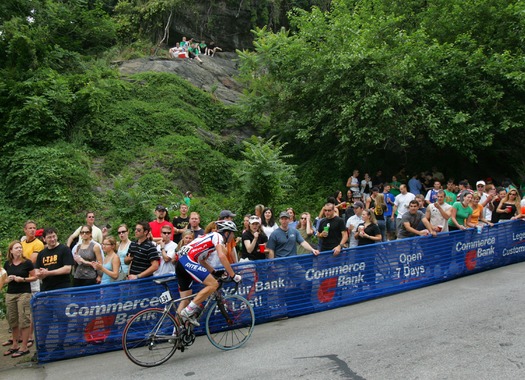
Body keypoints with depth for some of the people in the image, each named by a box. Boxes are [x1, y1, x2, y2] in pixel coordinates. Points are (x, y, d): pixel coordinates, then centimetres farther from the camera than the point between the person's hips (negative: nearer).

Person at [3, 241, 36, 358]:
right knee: (12, 320, 10)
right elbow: (5, 279, 16)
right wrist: (8, 279, -6)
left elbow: (34, 277, -2)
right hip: (10, 294, 5)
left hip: (24, 293, -5)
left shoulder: (27, 262, -6)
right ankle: (15, 345, 24)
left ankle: (24, 347, 2)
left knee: (24, 320, -5)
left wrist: (23, 279, -16)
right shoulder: (7, 264, 7)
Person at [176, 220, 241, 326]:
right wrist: (233, 275, -12)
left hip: (181, 263, 10)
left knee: (185, 300, 14)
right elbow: (222, 256, -16)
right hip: (188, 262, -10)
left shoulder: (210, 237, 28)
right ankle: (189, 311, -13)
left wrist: (215, 272, 20)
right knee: (213, 284, -14)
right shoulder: (218, 236, 0)